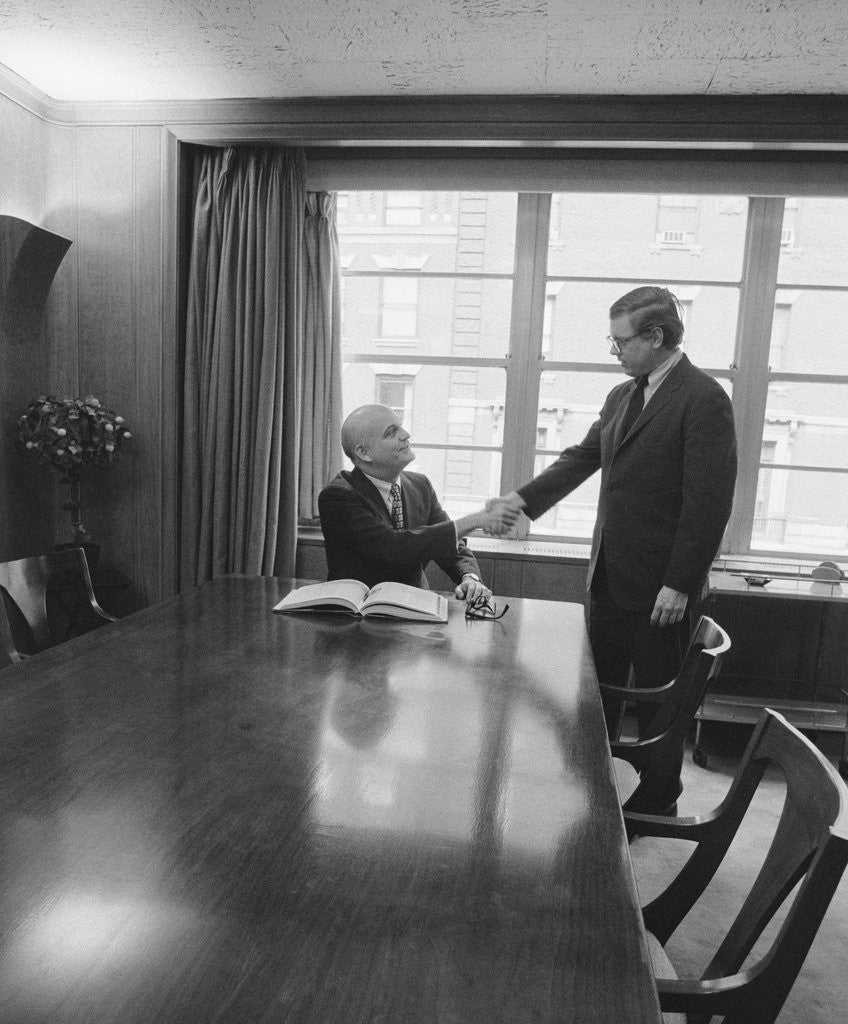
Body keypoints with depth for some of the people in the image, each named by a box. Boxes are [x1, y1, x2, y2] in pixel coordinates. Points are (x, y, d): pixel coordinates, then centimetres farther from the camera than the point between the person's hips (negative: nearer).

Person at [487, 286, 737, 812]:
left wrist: (679, 585, -18)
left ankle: (659, 801, 31)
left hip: (659, 585, -7)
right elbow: (581, 458, 12)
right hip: (610, 573, 7)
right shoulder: (622, 396, 12)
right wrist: (522, 499, 0)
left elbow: (710, 502, -17)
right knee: (599, 688, 16)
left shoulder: (704, 399, -13)